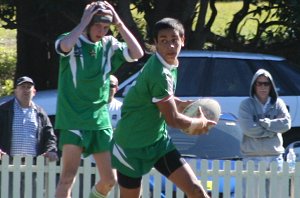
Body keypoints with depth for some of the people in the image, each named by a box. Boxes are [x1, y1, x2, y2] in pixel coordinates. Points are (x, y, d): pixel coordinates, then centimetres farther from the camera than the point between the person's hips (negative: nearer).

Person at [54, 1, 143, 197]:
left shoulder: (109, 45, 5)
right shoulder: (73, 42, -8)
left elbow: (137, 53, -9)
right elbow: (64, 46, -33)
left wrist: (119, 24, -11)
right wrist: (84, 22, -22)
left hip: (100, 118, 5)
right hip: (73, 118, -5)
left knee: (109, 180, 9)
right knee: (68, 176, -17)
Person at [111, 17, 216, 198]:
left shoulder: (170, 64, 1)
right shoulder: (159, 73, -28)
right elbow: (173, 120, -22)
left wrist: (184, 104, 3)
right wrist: (200, 122, -3)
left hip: (158, 141, 8)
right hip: (132, 147, -8)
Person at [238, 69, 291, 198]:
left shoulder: (278, 104, 9)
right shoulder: (246, 105, 0)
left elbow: (286, 123, -5)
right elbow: (248, 128, -13)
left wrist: (264, 123, -12)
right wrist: (272, 130, -8)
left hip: (275, 156, 3)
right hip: (253, 157, -3)